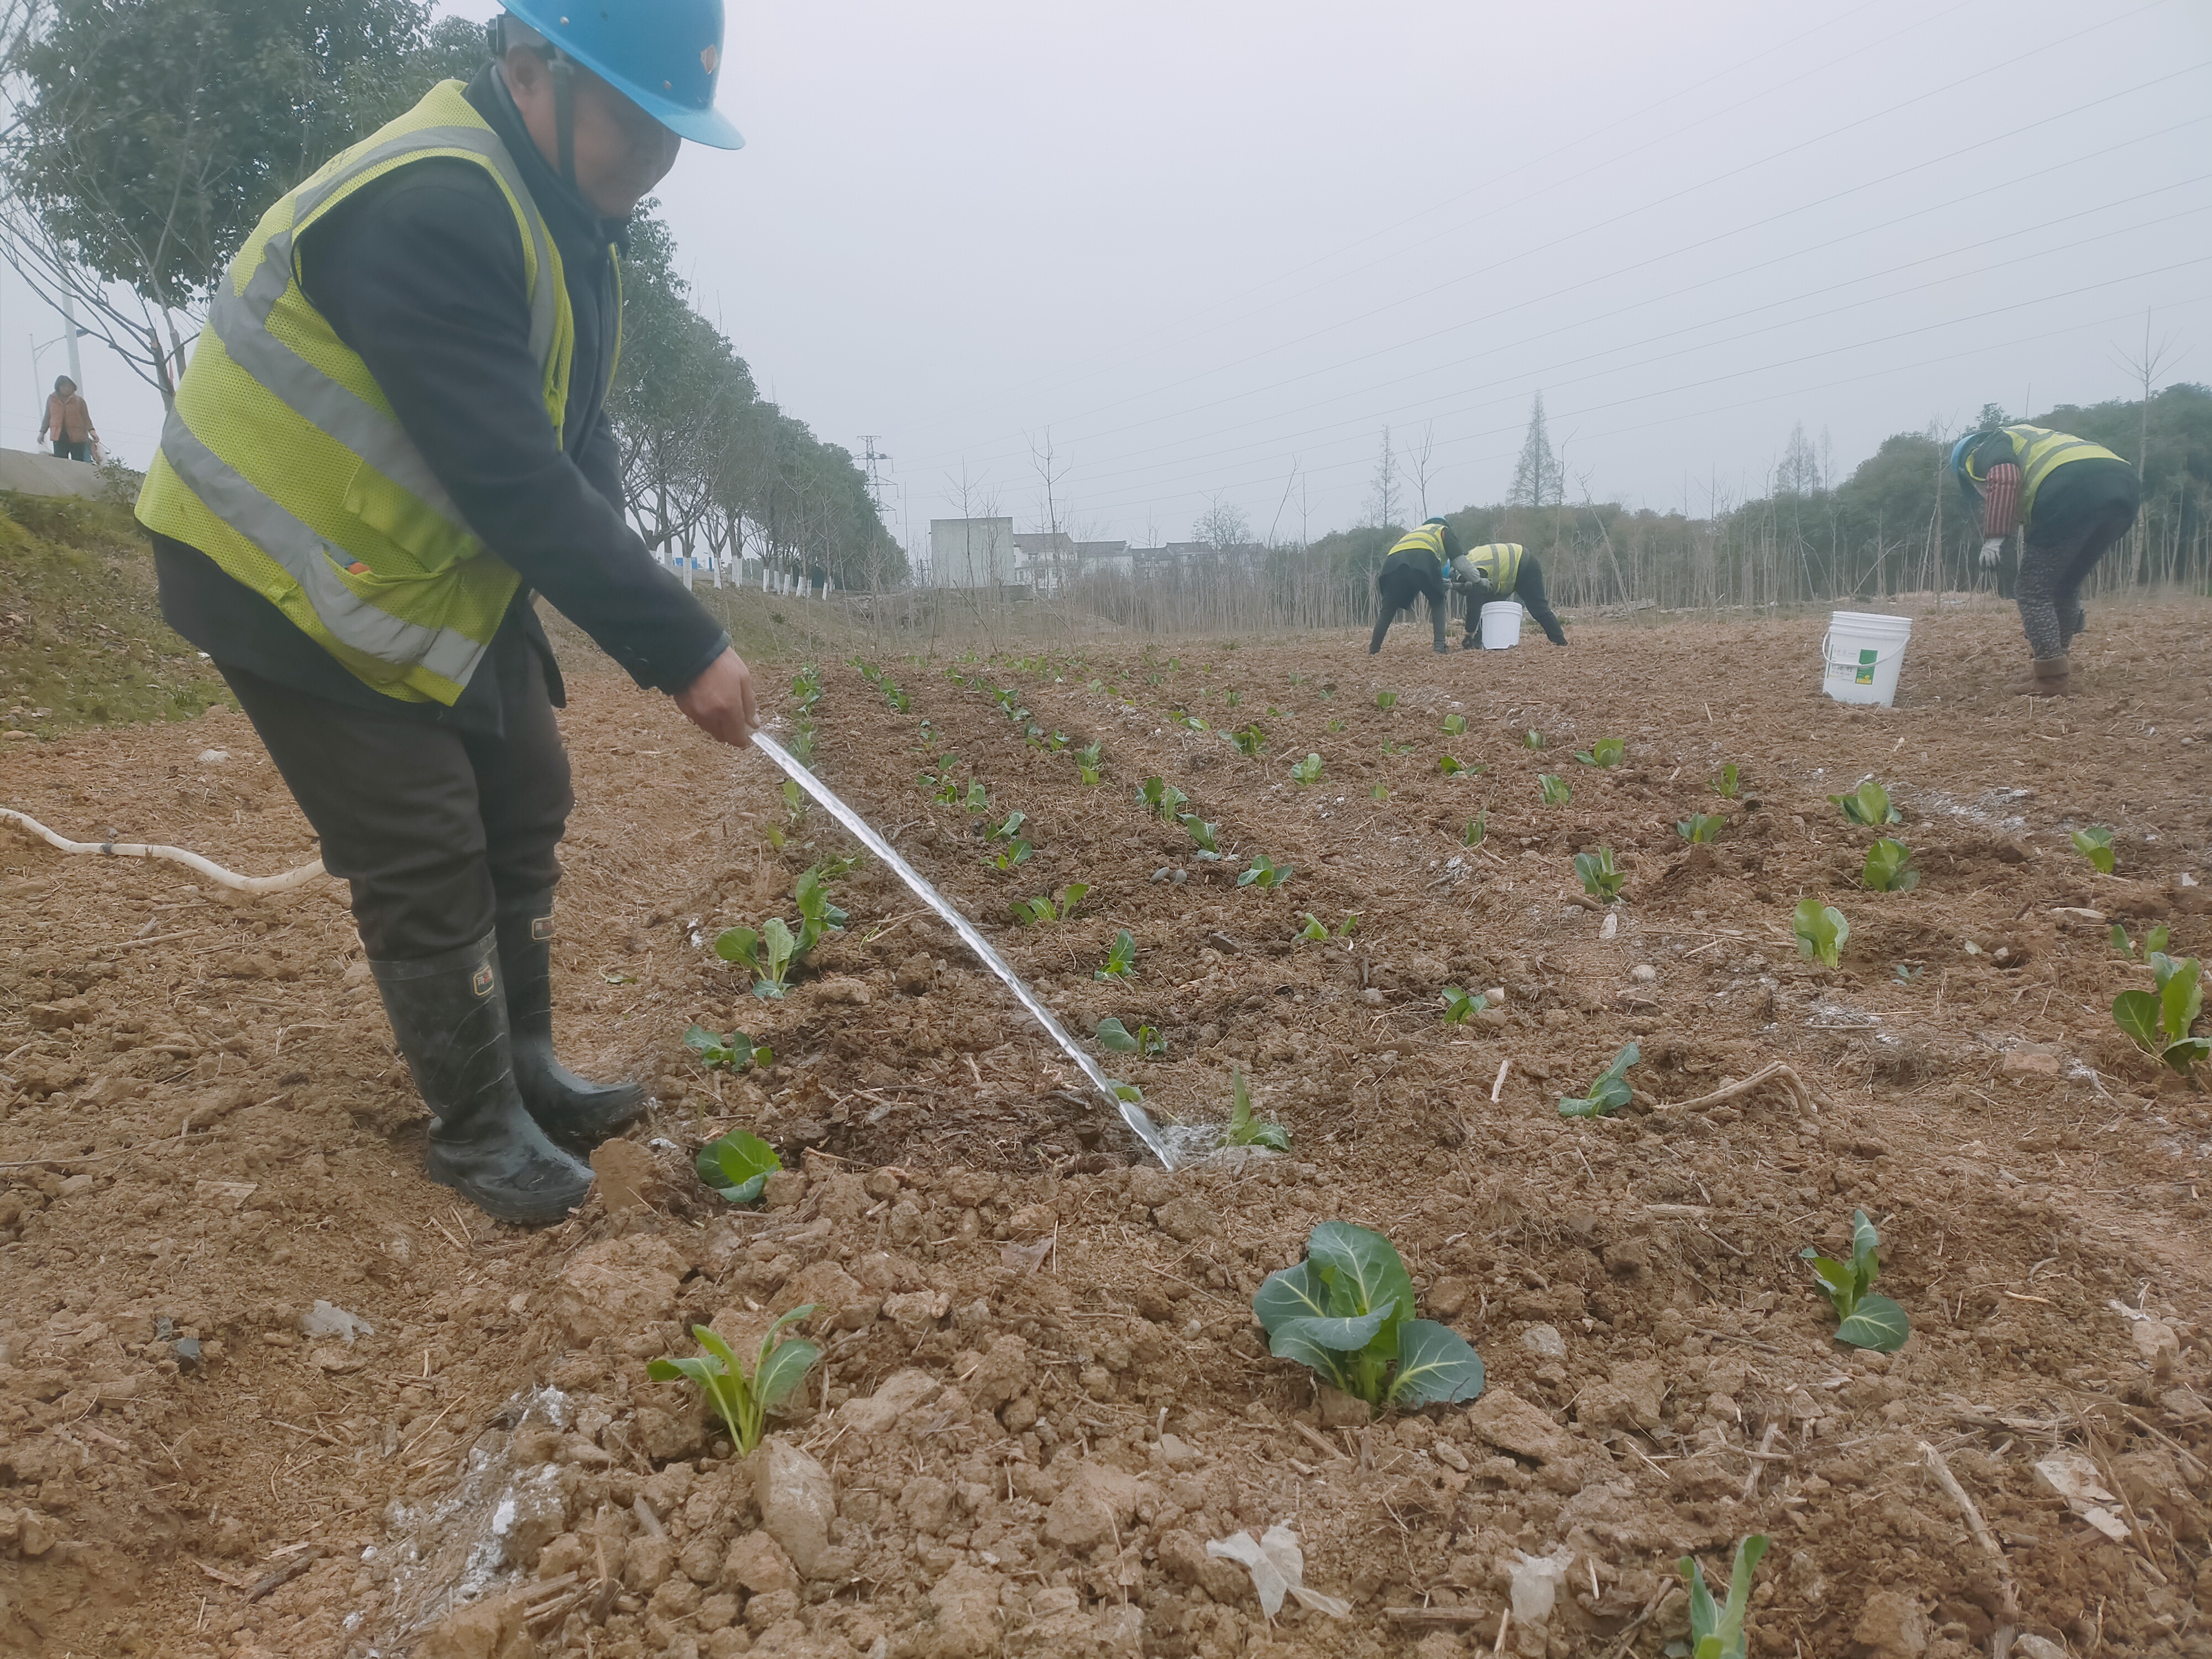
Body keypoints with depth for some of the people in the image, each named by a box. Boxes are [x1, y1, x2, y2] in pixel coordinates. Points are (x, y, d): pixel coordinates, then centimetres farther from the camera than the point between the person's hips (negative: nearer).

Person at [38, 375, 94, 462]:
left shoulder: (79, 400, 7)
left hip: (77, 438, -1)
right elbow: (47, 417, 17)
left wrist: (91, 431, -12)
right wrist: (42, 432, 11)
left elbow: (86, 418, 4)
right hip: (59, 438, 1)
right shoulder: (52, 399, 12)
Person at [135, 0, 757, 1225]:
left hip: (442, 570, 9)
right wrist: (682, 648, -31)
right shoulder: (426, 213, -28)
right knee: (427, 859, -5)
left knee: (524, 806, 11)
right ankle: (477, 1126, 13)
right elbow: (514, 479, -34)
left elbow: (576, 452, 3)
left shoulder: (561, 223, 4)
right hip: (292, 578, -9)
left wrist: (653, 635, -10)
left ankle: (525, 1070, 26)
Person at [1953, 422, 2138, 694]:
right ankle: (2061, 669, 28)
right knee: (2065, 585, 24)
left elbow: (2004, 478, -7)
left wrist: (1993, 538, -10)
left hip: (2075, 491, -8)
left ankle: (2051, 680, 2)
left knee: (2032, 588, 5)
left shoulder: (1987, 449, 22)